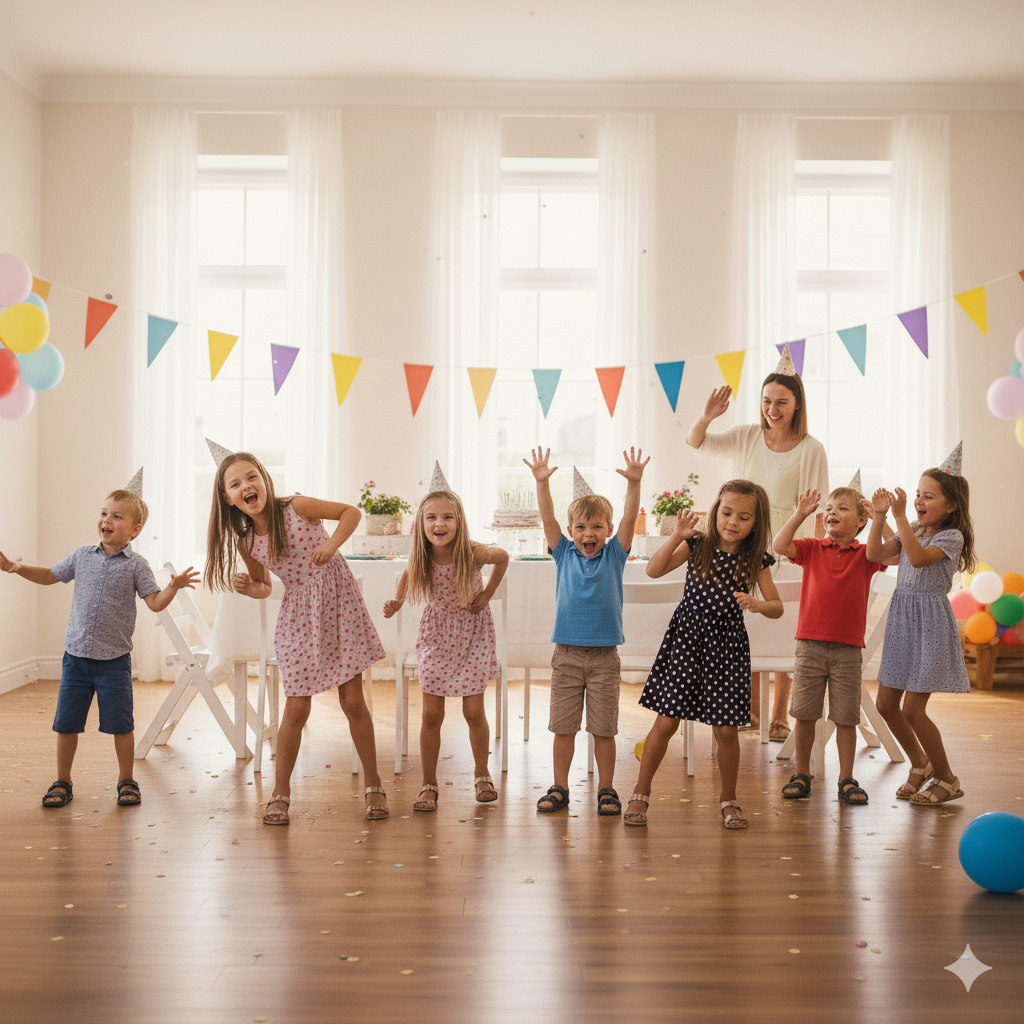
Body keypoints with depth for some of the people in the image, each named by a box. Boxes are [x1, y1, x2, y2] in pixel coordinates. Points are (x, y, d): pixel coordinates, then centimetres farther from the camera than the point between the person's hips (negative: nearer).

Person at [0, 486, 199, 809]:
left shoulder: (136, 565, -4)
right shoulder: (83, 555, 5)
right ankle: (62, 782, 24)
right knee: (66, 722, 8)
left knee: (120, 724, 2)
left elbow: (155, 603, -10)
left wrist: (174, 587, -27)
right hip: (76, 655, 3)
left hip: (114, 660, -3)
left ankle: (126, 781, 19)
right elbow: (50, 576, 18)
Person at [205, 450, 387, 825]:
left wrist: (331, 544, -18)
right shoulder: (245, 542, -3)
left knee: (353, 701, 2)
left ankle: (373, 785, 18)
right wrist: (248, 588, -13)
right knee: (296, 708, 1)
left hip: (339, 603, -2)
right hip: (299, 617, 2)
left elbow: (351, 511, -3)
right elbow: (264, 587, 9)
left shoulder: (297, 507, -12)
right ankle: (281, 793, 18)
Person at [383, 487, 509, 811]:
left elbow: (503, 557, -4)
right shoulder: (420, 560, -20)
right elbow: (409, 575, 5)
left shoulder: (474, 553, -27)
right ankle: (429, 785, 16)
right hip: (437, 631, 1)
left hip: (473, 630, -1)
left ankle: (481, 774, 28)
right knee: (431, 714, 1)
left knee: (474, 712, 4)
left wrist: (487, 594, -7)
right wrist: (396, 602, -12)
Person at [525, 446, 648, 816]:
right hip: (567, 653, 1)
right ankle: (560, 788, 19)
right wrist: (542, 482, -21)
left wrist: (634, 482, -24)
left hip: (604, 656, -1)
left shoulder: (614, 555, 3)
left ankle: (606, 789, 18)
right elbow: (547, 519, -6)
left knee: (604, 728, 6)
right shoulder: (564, 554, 5)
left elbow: (629, 519, -9)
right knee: (563, 726, 7)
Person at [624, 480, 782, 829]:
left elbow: (777, 607, 1)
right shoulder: (697, 545, -3)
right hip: (685, 638, -1)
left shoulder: (755, 559, -1)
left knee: (726, 729, 2)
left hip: (727, 645, 1)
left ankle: (728, 800, 24)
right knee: (666, 721, -1)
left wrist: (758, 605, -21)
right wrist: (677, 536, -22)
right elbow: (653, 571, -12)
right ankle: (640, 794, 15)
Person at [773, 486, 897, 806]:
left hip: (847, 650, 0)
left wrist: (881, 519, -15)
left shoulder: (865, 554, 4)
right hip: (810, 645, 1)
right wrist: (800, 513, -13)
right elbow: (779, 545, -11)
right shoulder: (812, 549, 5)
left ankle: (846, 779, 18)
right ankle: (802, 774, 20)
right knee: (805, 714, 6)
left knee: (846, 718, 6)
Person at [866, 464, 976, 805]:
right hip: (901, 620, 7)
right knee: (886, 704, 10)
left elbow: (919, 558, -27)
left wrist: (900, 516, -29)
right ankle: (921, 764, 32)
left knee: (912, 710, -7)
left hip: (929, 623, -7)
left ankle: (947, 779, 14)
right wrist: (878, 516, -8)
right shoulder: (912, 532, 11)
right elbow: (875, 554, 1)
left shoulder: (951, 536, -10)